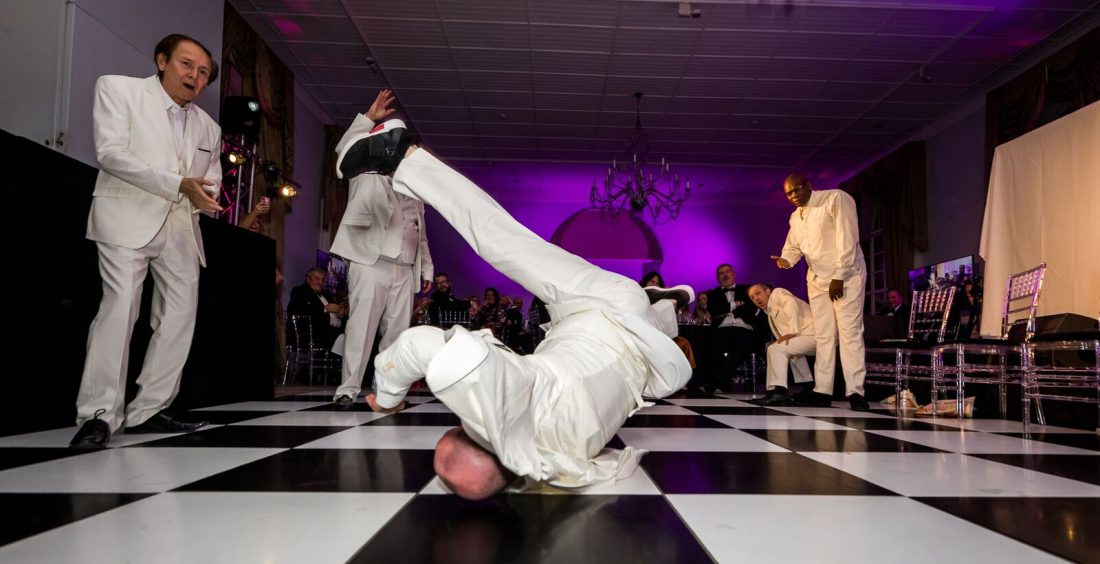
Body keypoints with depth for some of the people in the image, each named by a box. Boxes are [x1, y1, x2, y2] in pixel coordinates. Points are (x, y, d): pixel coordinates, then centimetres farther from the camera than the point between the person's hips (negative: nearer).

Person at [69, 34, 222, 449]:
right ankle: (98, 415, -14)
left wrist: (203, 195, -6)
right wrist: (178, 184, -18)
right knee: (120, 306, -18)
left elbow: (213, 181, 19)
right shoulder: (117, 88, 4)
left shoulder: (208, 127, 19)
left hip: (182, 226, 6)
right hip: (128, 217, -5)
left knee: (181, 315, -2)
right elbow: (111, 153, -9)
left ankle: (147, 411, 5)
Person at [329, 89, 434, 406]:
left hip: (405, 270, 6)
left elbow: (420, 234, 26)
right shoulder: (368, 179, 9)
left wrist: (427, 269, 19)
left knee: (397, 331, 3)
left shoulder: (414, 194, 26)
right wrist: (369, 119, -9)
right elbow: (345, 153, -7)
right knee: (362, 326, -10)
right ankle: (348, 388, -9)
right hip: (370, 264, -5)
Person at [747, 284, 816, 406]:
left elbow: (790, 303, -20)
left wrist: (792, 331, -25)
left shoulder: (778, 294, 3)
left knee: (775, 349, -22)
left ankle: (779, 391, -28)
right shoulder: (771, 311, 26)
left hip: (813, 334, -11)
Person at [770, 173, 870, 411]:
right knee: (823, 335, 5)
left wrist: (839, 277, -19)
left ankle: (855, 392, -10)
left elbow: (847, 239, -17)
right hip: (817, 278, 7)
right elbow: (793, 246, 16)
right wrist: (786, 260, -9)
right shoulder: (795, 217, 11)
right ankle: (822, 391, 6)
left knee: (849, 331, -10)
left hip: (846, 274, -7)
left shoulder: (836, 199, -11)